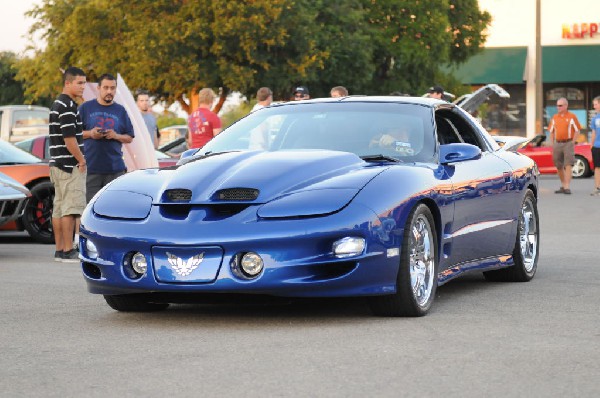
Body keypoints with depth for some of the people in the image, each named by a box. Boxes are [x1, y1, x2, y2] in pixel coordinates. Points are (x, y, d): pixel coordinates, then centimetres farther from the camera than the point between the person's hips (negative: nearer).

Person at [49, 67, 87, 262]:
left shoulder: (57, 104, 17)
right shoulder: (68, 106, -15)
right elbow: (69, 138, -21)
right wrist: (82, 160, -12)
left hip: (57, 164, 10)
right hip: (70, 165, -10)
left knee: (59, 208, 10)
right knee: (71, 208, -9)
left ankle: (60, 250, 14)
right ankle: (68, 251, -9)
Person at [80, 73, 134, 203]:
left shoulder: (120, 110, 13)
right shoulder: (86, 108, 7)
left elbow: (129, 137, 14)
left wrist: (116, 136, -6)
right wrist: (90, 133, -11)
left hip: (115, 168, 2)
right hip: (90, 166, -2)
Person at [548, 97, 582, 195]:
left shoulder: (572, 117, -2)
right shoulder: (554, 118, 12)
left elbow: (577, 131, -2)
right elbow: (551, 132, 17)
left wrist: (572, 143, -8)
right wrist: (552, 144, 8)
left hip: (568, 143, -5)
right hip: (557, 144, 5)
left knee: (568, 165, -12)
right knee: (559, 166, 9)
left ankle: (567, 187, -16)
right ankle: (563, 185, 23)